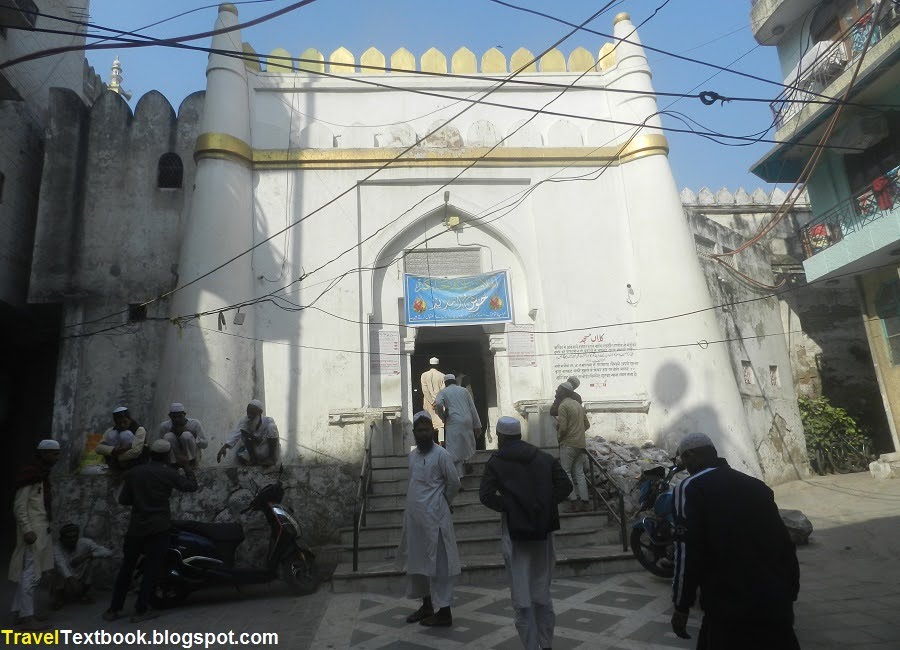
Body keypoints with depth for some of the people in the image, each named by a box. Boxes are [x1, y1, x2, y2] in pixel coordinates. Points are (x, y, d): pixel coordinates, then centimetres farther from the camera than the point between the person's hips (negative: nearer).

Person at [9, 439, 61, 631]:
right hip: (32, 532, -9)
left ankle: (19, 613, 23)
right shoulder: (30, 475, -15)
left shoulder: (43, 475, 13)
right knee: (31, 574, -4)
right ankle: (26, 617, 2)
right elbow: (19, 506, -17)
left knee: (28, 573, 14)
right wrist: (27, 530, -21)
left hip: (42, 531, 9)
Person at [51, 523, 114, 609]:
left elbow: (108, 553, -24)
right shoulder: (57, 549, -18)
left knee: (89, 557, -15)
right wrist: (71, 579, -54)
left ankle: (85, 593, 3)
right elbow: (61, 565, -37)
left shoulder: (85, 543, -16)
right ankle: (59, 597, 5)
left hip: (82, 582, 2)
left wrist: (86, 556, -36)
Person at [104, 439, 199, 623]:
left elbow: (123, 500, 5)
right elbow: (192, 486, -3)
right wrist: (186, 466, 10)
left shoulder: (133, 472, 3)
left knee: (126, 567, 15)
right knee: (152, 569, 3)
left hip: (135, 527, 4)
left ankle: (114, 609, 20)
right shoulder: (168, 473, -8)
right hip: (158, 528, -4)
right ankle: (141, 610, 4)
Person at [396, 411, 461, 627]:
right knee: (417, 563, 17)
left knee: (438, 564, 1)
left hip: (434, 518, -8)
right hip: (414, 517, 8)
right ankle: (427, 606, 33)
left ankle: (444, 612, 12)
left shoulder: (441, 454, -13)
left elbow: (454, 482, -10)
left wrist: (444, 502, 2)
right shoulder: (413, 454, 9)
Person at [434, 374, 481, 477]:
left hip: (453, 424, -3)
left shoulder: (443, 392, 8)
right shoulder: (464, 390, 17)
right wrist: (477, 425, 14)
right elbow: (472, 408, 13)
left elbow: (437, 404, -14)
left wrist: (443, 417, 2)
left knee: (455, 451, -2)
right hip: (467, 423, 3)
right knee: (465, 448, 18)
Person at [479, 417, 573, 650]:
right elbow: (565, 485, -2)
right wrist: (546, 505, 1)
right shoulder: (545, 458, 7)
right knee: (542, 594, 19)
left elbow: (486, 495, -16)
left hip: (514, 531, -4)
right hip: (543, 530, 4)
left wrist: (506, 507, -4)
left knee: (522, 598, 6)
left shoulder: (496, 462, -4)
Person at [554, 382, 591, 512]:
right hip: (581, 444, 8)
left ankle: (575, 501, -2)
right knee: (579, 473, 11)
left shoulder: (563, 405, -13)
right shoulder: (578, 404, 12)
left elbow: (563, 428, -19)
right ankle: (585, 502, 9)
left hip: (568, 444, -8)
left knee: (566, 472, 2)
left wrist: (559, 438, -2)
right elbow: (587, 424, 15)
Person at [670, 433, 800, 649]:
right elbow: (785, 544, 11)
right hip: (776, 604, 6)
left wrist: (681, 606, -3)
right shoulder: (756, 485, 12)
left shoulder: (691, 488, -7)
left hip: (728, 609, -5)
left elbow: (688, 552, -12)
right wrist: (789, 596, 19)